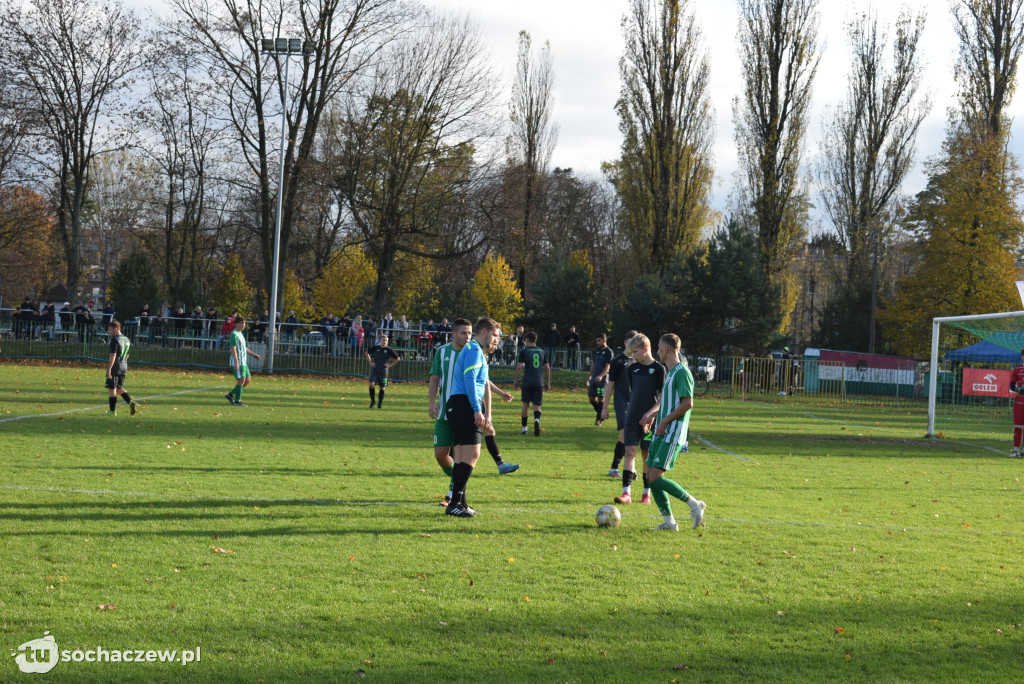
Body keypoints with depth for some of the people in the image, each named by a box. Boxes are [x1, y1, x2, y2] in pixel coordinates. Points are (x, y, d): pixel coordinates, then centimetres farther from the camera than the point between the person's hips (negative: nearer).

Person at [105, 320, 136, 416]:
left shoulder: (115, 340, -13)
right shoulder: (127, 340, 13)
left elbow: (113, 355, -19)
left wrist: (109, 369, -19)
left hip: (115, 367, -8)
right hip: (124, 367, 8)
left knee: (112, 389, 0)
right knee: (119, 388, 16)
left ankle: (112, 411, 2)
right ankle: (130, 402, -5)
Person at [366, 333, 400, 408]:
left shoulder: (389, 350, -2)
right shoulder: (375, 348, 1)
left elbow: (398, 358, 7)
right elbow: (366, 353, 17)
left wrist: (390, 365, 1)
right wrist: (370, 362, 9)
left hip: (383, 370, -1)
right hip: (374, 370, 1)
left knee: (382, 387, 2)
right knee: (371, 384, -15)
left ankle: (380, 404, 13)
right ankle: (372, 400, 4)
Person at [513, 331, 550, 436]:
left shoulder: (524, 351, 0)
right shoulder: (542, 351, 11)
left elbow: (519, 367, -6)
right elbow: (547, 367, 11)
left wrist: (515, 381, 2)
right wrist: (548, 382, 19)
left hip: (527, 382, -2)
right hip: (539, 382, 2)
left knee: (526, 405, 11)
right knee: (537, 406, 3)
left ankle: (524, 429, 16)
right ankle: (537, 420, -29)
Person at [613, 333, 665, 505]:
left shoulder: (658, 369, -5)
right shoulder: (633, 368, 10)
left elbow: (662, 397, -8)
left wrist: (650, 413, -18)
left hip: (649, 419, -4)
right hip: (632, 418, 4)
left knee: (648, 454, 2)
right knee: (630, 452, -5)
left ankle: (647, 494, 12)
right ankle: (626, 493, -9)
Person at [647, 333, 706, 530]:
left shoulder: (682, 372, -13)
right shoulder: (670, 371, 18)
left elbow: (687, 404, -20)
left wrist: (665, 421, -16)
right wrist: (654, 414, 18)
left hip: (672, 434, -10)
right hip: (661, 433, 10)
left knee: (656, 477, -14)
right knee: (650, 474, 6)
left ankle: (694, 504, -4)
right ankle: (669, 521, 10)